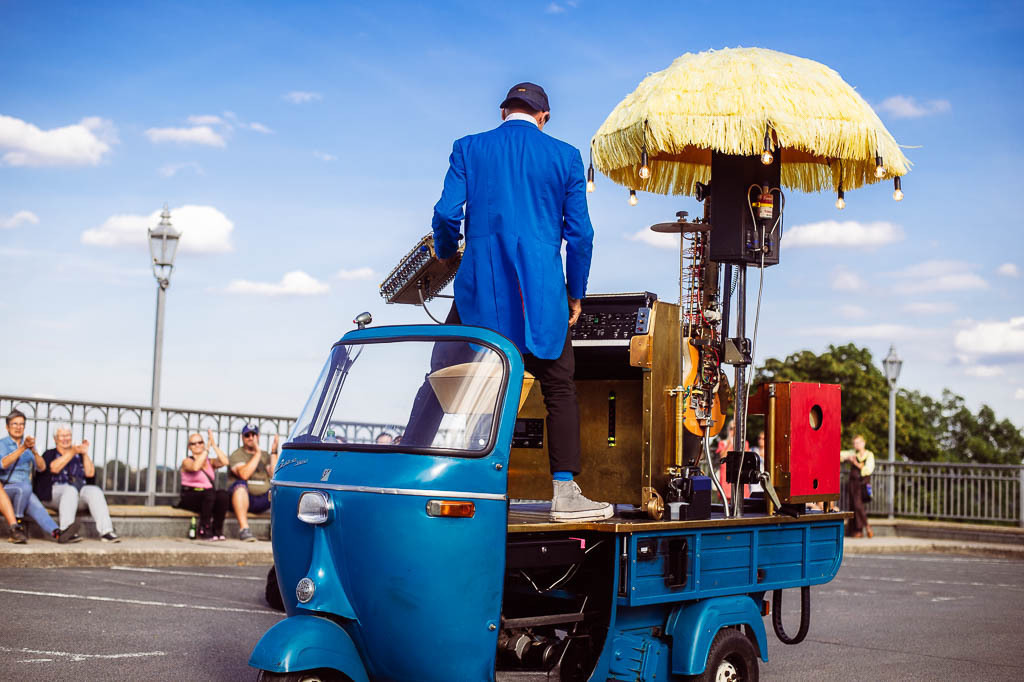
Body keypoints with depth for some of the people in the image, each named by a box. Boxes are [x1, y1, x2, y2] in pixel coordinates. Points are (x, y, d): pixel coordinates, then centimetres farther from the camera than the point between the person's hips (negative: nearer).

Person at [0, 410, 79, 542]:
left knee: (36, 507, -28)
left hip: (24, 492, 3)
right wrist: (23, 448, -26)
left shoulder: (29, 447, 17)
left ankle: (57, 533, -53)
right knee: (24, 487, -36)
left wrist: (33, 451, -16)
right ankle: (16, 525, -23)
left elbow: (42, 467, 3)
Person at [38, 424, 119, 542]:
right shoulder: (49, 454, 14)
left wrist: (85, 454, 0)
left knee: (95, 491, -28)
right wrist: (72, 452, -14)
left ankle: (106, 531, -43)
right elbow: (54, 468, -9)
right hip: (54, 492, -3)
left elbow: (90, 474, 9)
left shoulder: (79, 455, 23)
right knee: (71, 490, -36)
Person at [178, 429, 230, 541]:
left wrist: (213, 445, -7)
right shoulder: (187, 461, 3)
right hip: (190, 497, -4)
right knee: (209, 493, -35)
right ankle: (204, 531, -26)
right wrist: (207, 449, -20)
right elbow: (195, 467, -22)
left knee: (223, 494, -28)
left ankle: (218, 530, -19)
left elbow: (225, 462, -8)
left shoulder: (210, 461, 14)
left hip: (209, 498, 4)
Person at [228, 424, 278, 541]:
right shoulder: (236, 455, 3)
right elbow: (244, 474, -18)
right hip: (243, 497, -4)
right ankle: (244, 528, -40)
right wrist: (258, 453, -15)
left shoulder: (265, 456, 17)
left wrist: (274, 452, -6)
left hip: (263, 499, 4)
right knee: (240, 484, -35)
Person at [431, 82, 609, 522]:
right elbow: (580, 233, 4)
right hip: (542, 292, 0)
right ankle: (565, 493, 4)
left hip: (480, 287, 1)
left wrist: (445, 254, 19)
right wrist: (576, 294, 14)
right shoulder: (565, 157, 5)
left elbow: (447, 213, -2)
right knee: (560, 390, 7)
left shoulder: (468, 149, 5)